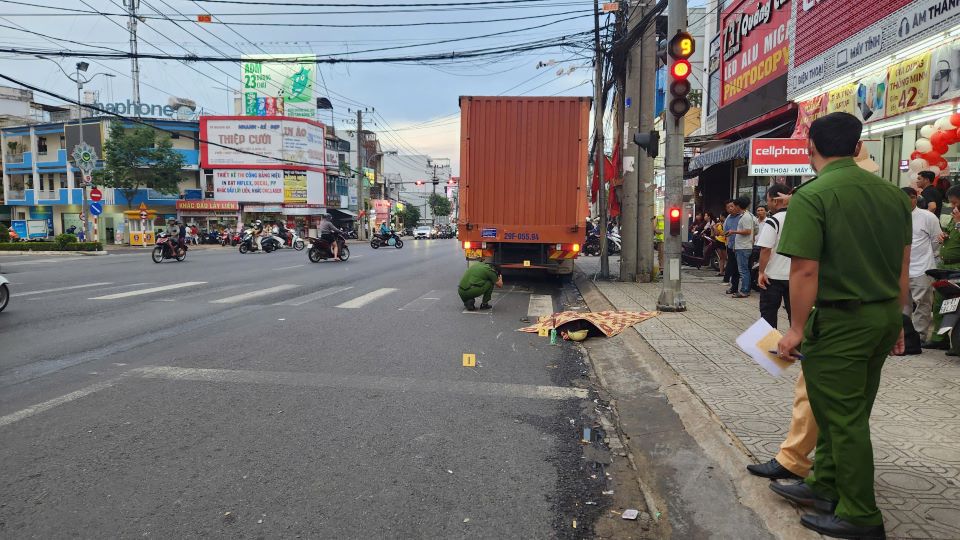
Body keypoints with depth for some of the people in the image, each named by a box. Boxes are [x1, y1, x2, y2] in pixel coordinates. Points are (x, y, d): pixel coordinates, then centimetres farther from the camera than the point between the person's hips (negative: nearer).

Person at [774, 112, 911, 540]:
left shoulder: (812, 196, -15)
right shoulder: (892, 193, 8)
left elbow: (806, 271, -20)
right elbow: (903, 267, 12)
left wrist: (797, 328, -11)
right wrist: (896, 321, 20)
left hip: (840, 320, -8)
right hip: (884, 317, 8)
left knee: (843, 418, 5)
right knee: (849, 412, 18)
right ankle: (825, 486, 32)